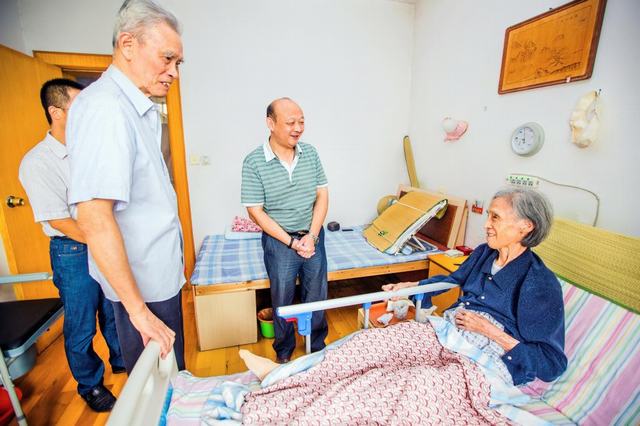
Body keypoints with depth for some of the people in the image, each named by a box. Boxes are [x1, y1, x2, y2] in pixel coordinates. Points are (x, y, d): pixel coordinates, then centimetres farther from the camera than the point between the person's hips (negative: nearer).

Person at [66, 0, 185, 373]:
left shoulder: (140, 110, 9)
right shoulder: (104, 107, -20)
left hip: (162, 273, 9)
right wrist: (138, 309, -23)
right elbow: (94, 218, -27)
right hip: (143, 285, -8)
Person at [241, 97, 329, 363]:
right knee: (282, 300, 15)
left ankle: (318, 346, 42)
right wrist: (291, 242, -15)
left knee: (316, 296, 17)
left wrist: (311, 236, -11)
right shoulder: (254, 162, -13)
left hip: (313, 237, 3)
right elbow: (255, 211, -12)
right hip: (279, 241, -3)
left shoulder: (310, 153, -2)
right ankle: (284, 350, 41)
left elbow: (322, 195, 0)